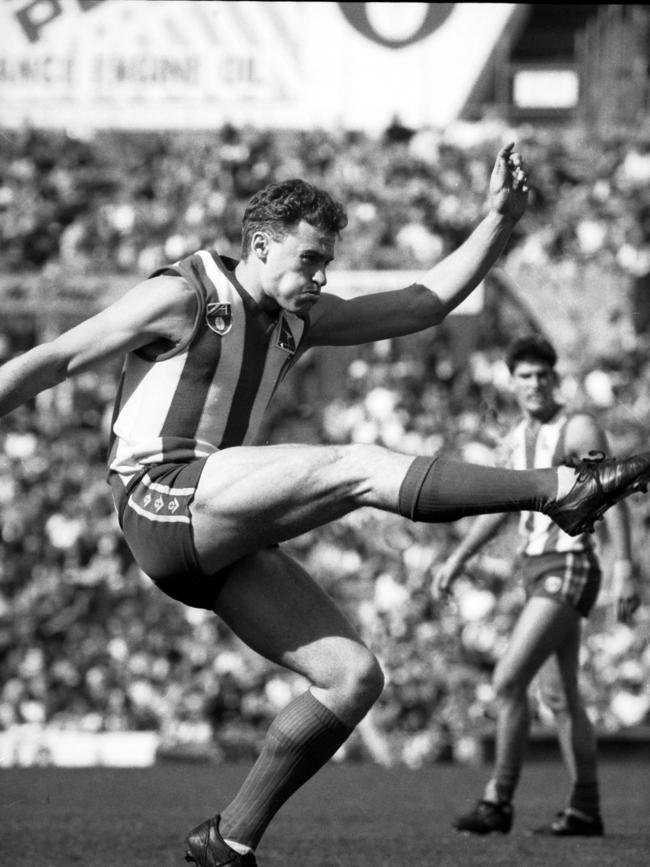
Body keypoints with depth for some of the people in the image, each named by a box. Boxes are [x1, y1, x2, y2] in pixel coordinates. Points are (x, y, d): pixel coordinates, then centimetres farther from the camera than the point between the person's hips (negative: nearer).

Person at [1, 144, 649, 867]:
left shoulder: (300, 319, 18)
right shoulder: (183, 297, -4)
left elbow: (428, 302, 19)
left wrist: (498, 220, 9)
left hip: (224, 542, 9)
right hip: (164, 500, -9)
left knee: (352, 676, -4)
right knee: (359, 467, -23)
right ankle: (561, 489, -25)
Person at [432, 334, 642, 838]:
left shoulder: (581, 430, -9)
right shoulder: (518, 438, 14)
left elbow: (613, 499, -15)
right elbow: (500, 507, 24)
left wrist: (625, 569, -23)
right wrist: (457, 560, 17)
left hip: (569, 570, -9)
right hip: (536, 569, 9)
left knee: (509, 681, -16)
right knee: (559, 696, 10)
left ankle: (499, 802, -12)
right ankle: (585, 811, 15)